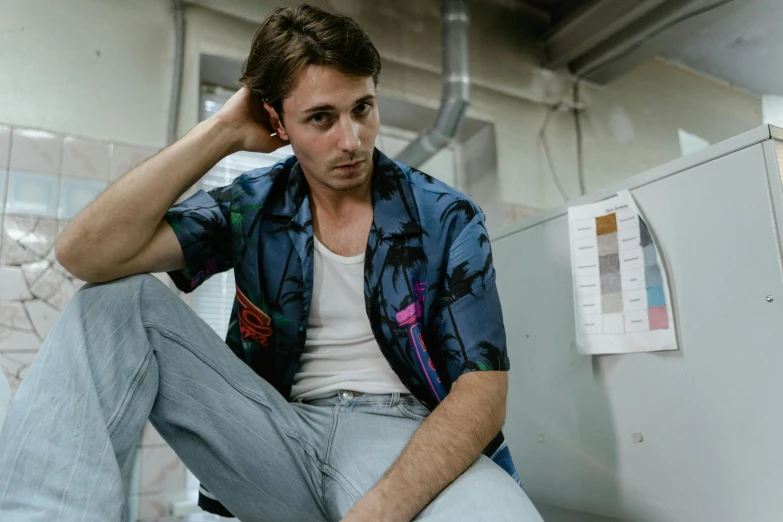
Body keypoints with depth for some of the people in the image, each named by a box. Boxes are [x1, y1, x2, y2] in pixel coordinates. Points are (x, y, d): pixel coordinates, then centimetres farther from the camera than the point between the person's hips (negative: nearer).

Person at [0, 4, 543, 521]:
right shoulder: (252, 206, 2)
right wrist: (224, 130, -10)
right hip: (281, 435, 3)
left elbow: (483, 390, -10)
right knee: (119, 298, -11)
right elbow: (86, 253, -12)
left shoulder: (447, 219, -3)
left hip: (404, 441, -2)